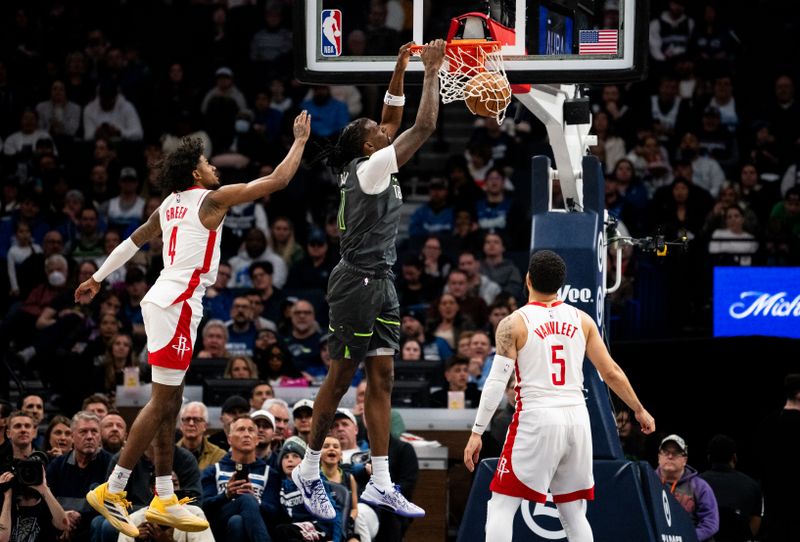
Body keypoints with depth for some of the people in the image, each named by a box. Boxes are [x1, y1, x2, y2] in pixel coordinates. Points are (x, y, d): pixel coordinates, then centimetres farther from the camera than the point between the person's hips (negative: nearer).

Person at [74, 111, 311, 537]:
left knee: (170, 401, 11)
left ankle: (164, 500, 13)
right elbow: (277, 181, -8)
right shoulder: (212, 199, -7)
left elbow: (133, 240, 24)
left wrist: (97, 279, 34)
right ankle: (111, 492, -10)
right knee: (162, 401, -8)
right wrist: (300, 140, 5)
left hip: (164, 301, 9)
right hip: (177, 305, -9)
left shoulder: (170, 204, 15)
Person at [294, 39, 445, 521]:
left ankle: (381, 484, 4)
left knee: (382, 378, 5)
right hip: (358, 283, -9)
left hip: (382, 284, 9)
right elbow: (424, 127, -17)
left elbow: (395, 120, 21)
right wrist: (432, 72, -8)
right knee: (341, 377, -1)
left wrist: (401, 70, 11)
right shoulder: (369, 168, -14)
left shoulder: (374, 168, 10)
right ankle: (309, 470, 10)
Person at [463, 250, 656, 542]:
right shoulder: (581, 320, 7)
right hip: (577, 419, 4)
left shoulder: (514, 323, -4)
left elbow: (496, 383, -8)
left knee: (501, 507, 1)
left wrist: (476, 433, -4)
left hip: (536, 420, -4)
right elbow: (611, 372, 10)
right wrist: (639, 410, 23)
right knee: (574, 513, 14)